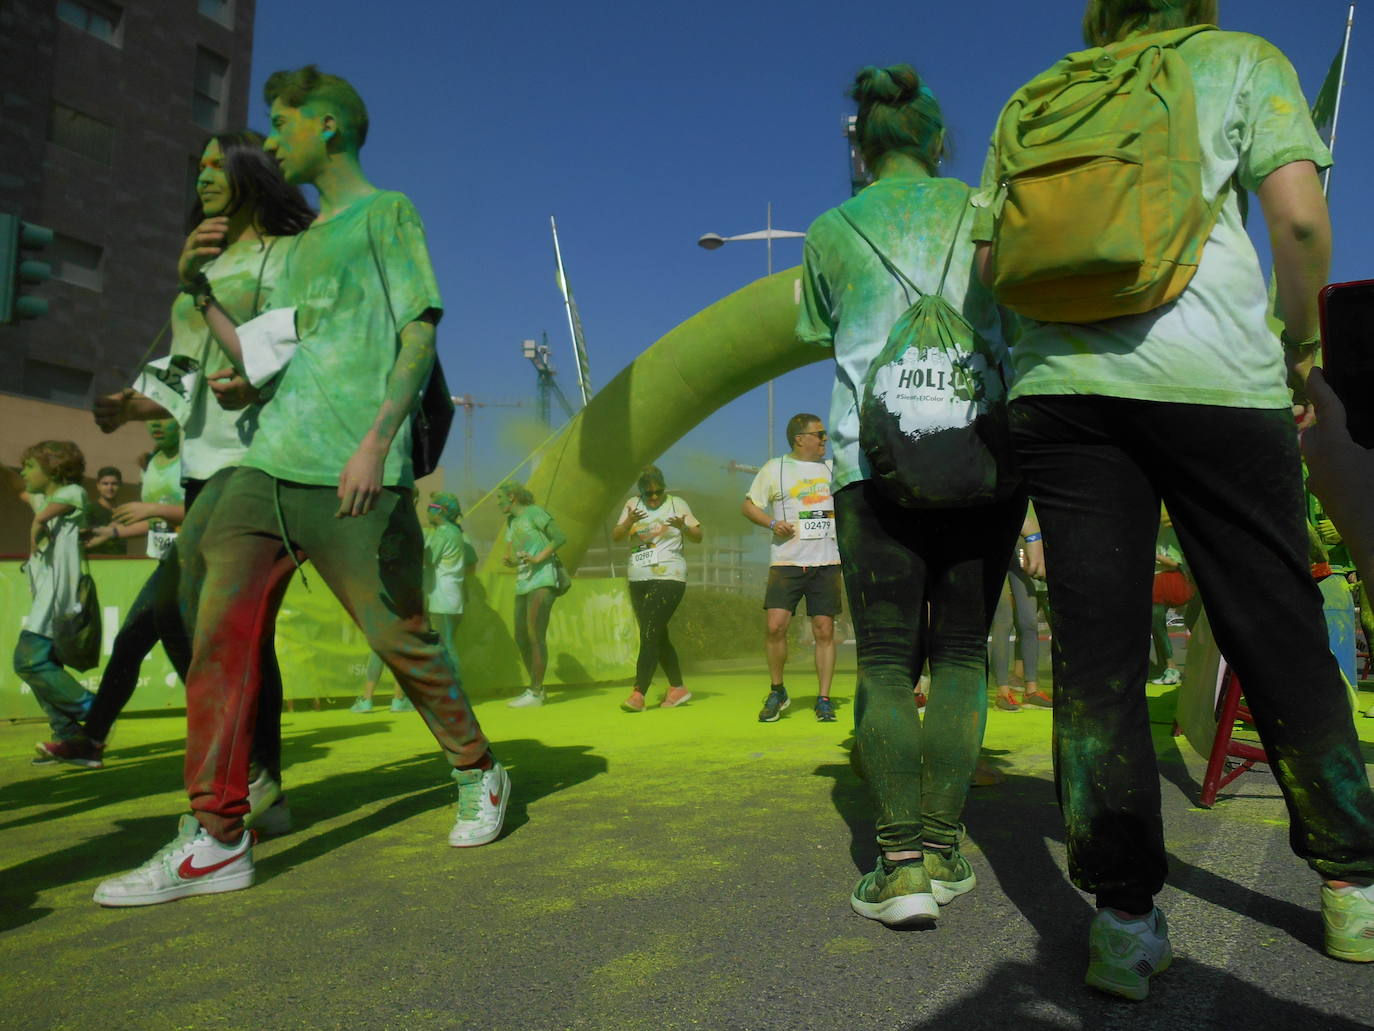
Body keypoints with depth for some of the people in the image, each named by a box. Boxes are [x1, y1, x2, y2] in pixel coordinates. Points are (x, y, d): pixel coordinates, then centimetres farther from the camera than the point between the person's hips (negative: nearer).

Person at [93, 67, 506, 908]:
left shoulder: (388, 213, 6)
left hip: (352, 477, -7)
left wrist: (377, 439, -17)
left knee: (403, 639, -2)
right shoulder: (302, 246, 27)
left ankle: (479, 776, 19)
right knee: (223, 633, -3)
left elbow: (420, 334, -6)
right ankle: (215, 841, 2)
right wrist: (201, 289, 13)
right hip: (268, 466, 7)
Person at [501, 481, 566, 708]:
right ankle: (535, 688, 18)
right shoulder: (511, 521, 21)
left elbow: (560, 537, -11)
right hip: (523, 583, 9)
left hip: (541, 581, -9)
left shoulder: (533, 512, -2)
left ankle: (536, 693, -7)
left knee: (535, 636, -10)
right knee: (521, 638, 8)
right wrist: (508, 561, -2)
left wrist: (538, 558, -18)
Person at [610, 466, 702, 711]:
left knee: (650, 635, -13)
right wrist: (629, 522, -18)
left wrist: (683, 527, -20)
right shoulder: (632, 505, 10)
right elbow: (615, 536, 2)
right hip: (638, 580, 5)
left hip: (668, 578, -5)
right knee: (657, 636, 9)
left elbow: (698, 537, 1)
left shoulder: (677, 504, 2)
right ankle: (678, 688, 20)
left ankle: (638, 693, -15)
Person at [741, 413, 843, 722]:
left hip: (826, 563, 3)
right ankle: (777, 691, 9)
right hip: (787, 561, -3)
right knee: (774, 626, -13)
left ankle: (823, 699, 11)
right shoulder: (774, 468, 5)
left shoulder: (832, 468, 16)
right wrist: (772, 523, -9)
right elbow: (748, 505, 8)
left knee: (824, 630, 0)